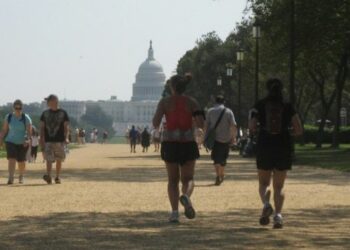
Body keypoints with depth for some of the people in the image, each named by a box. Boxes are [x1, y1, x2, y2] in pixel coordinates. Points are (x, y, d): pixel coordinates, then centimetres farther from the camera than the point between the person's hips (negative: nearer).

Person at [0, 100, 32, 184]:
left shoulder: (26, 118, -5)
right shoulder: (8, 117, 1)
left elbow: (29, 131, -8)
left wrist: (27, 139, -24)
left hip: (22, 143, 0)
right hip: (11, 142, 0)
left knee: (21, 161, 8)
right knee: (11, 159, -16)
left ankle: (21, 176, 33)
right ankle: (11, 178, -22)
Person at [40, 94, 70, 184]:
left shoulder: (63, 113, 3)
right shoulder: (45, 113, 9)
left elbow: (66, 126, 0)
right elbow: (42, 127, 11)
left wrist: (66, 137, -14)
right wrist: (41, 140, 4)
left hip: (60, 140, -1)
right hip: (48, 141, 1)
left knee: (59, 160, 6)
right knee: (49, 159, -13)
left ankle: (58, 177, 17)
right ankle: (48, 176, -23)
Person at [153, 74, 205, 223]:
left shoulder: (165, 102, -2)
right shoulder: (191, 102, 1)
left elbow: (155, 124, -9)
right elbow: (201, 124, -8)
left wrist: (159, 127, 13)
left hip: (170, 144, 0)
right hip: (188, 143, 0)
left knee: (173, 180, 12)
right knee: (188, 178, 11)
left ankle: (175, 212, -2)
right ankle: (186, 196, -23)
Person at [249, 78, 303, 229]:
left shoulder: (260, 105, 0)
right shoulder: (288, 107, 2)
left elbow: (252, 128, -8)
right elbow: (299, 130, -1)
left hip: (264, 147, 0)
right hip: (284, 148, 1)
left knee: (264, 183, 14)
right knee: (279, 186, 10)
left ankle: (266, 204, -16)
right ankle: (278, 214, -10)